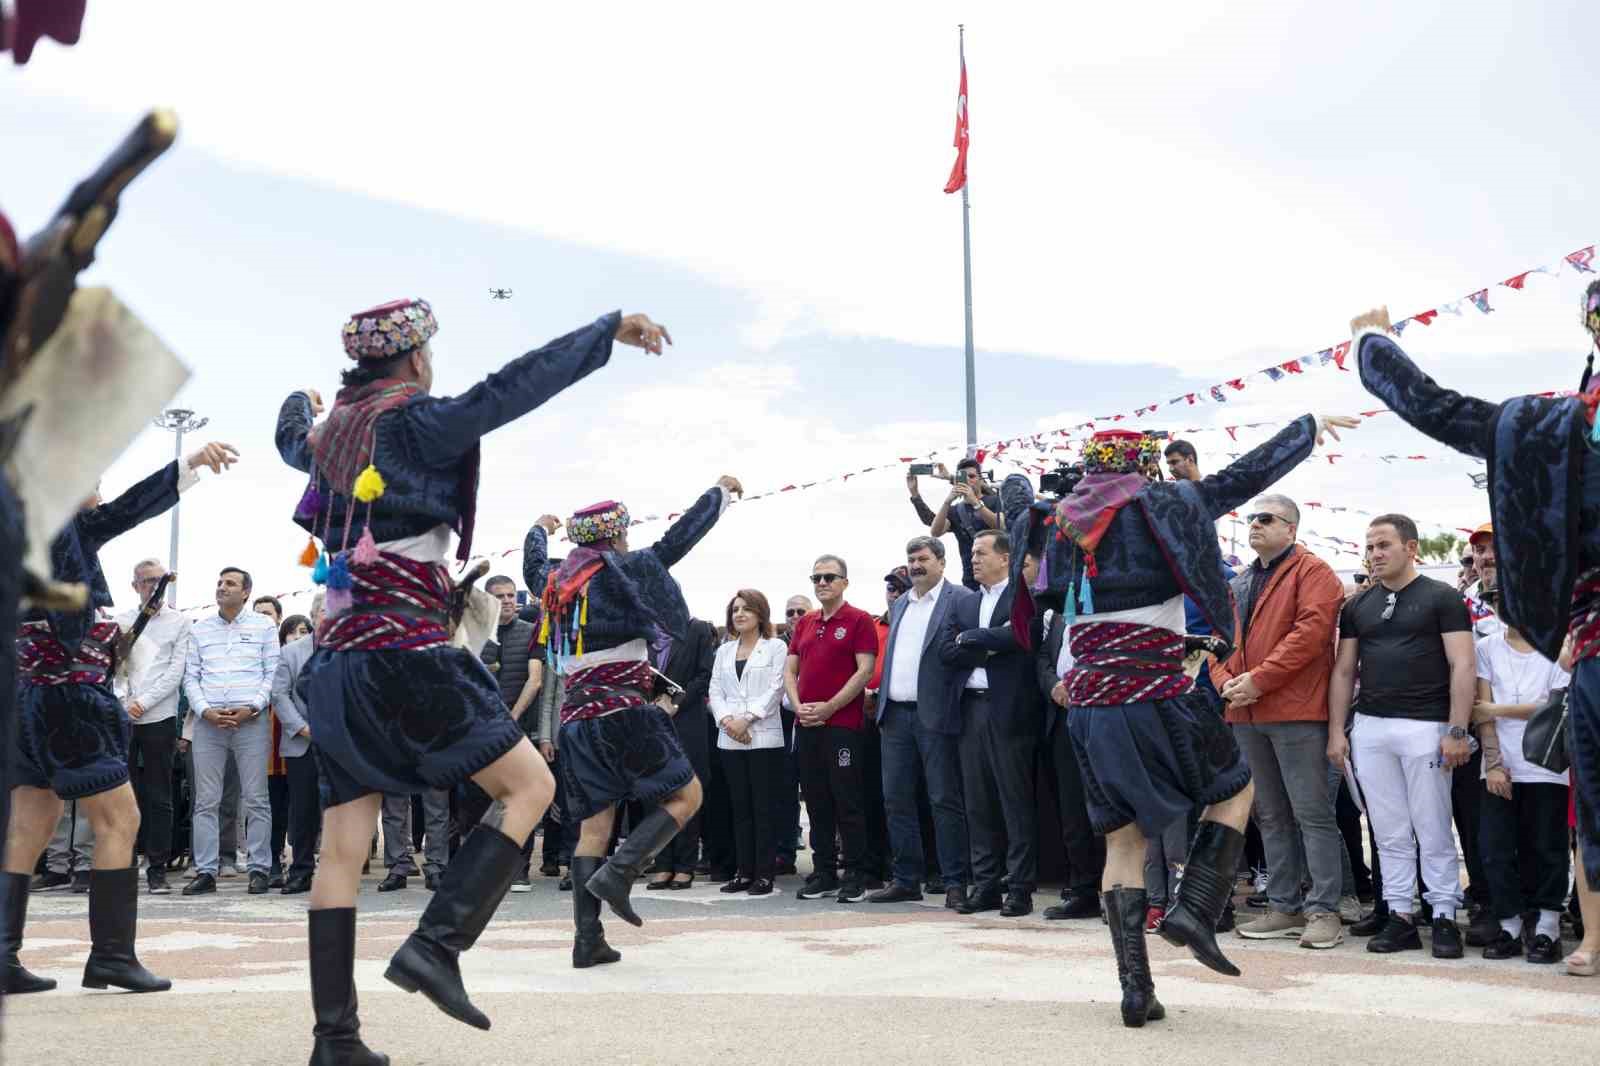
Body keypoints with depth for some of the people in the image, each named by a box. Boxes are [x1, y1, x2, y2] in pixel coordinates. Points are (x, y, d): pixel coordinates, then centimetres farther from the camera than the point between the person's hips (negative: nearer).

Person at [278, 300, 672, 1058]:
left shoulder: (328, 434, 17)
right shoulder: (410, 421, -6)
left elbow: (290, 441, 41)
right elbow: (508, 390, -17)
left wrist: (300, 403, 64)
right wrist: (611, 330, -15)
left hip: (338, 659, 8)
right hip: (407, 652, -8)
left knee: (343, 847, 5)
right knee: (529, 786, -1)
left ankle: (335, 1035, 5)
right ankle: (436, 944, -14)